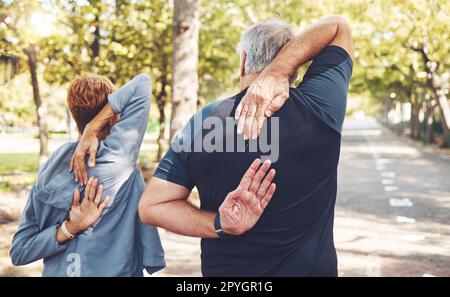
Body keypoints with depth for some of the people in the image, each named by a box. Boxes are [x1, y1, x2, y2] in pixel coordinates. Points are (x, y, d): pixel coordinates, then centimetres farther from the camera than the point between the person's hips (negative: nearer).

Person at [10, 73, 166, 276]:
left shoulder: (48, 171, -6)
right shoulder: (119, 156, -18)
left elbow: (19, 253, -6)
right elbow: (142, 82, -14)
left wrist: (70, 228, -16)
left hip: (58, 272, 4)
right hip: (115, 270, -4)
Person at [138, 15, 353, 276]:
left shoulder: (203, 122, -13)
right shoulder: (320, 107, -16)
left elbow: (151, 207, -11)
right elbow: (339, 26, -2)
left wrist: (220, 225, -21)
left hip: (226, 271, 0)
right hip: (313, 267, 0)